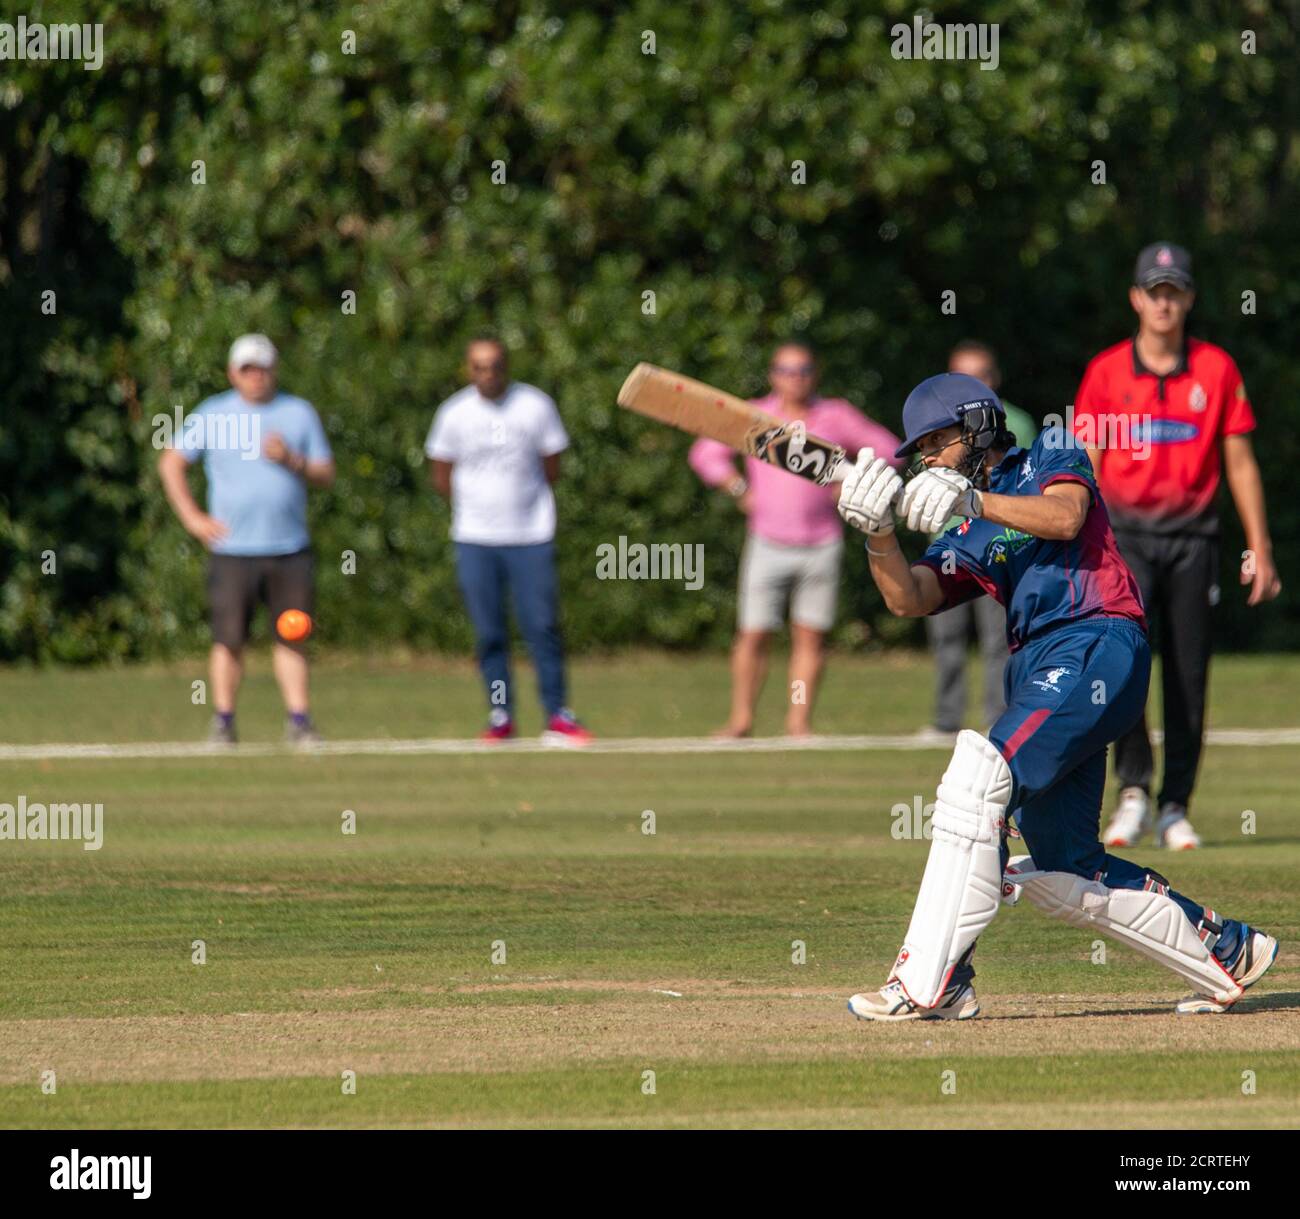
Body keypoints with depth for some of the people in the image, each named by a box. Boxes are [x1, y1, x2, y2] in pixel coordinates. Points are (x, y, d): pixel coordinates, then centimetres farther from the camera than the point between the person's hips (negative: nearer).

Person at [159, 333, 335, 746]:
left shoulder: (299, 413, 10)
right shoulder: (213, 414, 6)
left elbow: (326, 475, 9)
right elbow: (171, 464, 9)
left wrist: (292, 461, -10)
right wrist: (193, 518, 0)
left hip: (289, 547, 2)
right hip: (232, 549, -1)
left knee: (292, 635, 1)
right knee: (229, 638, -4)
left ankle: (298, 720, 4)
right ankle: (223, 722, 2)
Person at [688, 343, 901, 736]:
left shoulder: (836, 417, 6)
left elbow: (888, 448, 12)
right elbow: (705, 453, 4)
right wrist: (741, 490, -6)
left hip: (821, 545, 1)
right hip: (767, 545, -1)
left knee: (810, 636, 0)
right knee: (753, 634, -5)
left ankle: (799, 720, 6)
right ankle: (741, 719, 3)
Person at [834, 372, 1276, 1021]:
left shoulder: (1051, 455, 10)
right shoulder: (966, 538, 26)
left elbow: (1064, 517, -12)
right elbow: (907, 598, 8)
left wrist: (971, 499, -20)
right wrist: (879, 531, -8)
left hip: (1097, 645, -9)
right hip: (1036, 669, 9)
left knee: (979, 775, -26)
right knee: (1061, 874, 7)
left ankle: (925, 982, -31)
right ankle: (1227, 952, 23)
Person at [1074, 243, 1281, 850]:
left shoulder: (1217, 370, 5)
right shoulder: (1106, 371, 4)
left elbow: (1240, 463, 8)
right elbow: (1087, 467, 6)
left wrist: (1260, 550, 4)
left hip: (1192, 536, 1)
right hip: (1126, 535, -1)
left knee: (1189, 677, 1)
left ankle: (1175, 807, 10)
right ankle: (1133, 791, -13)